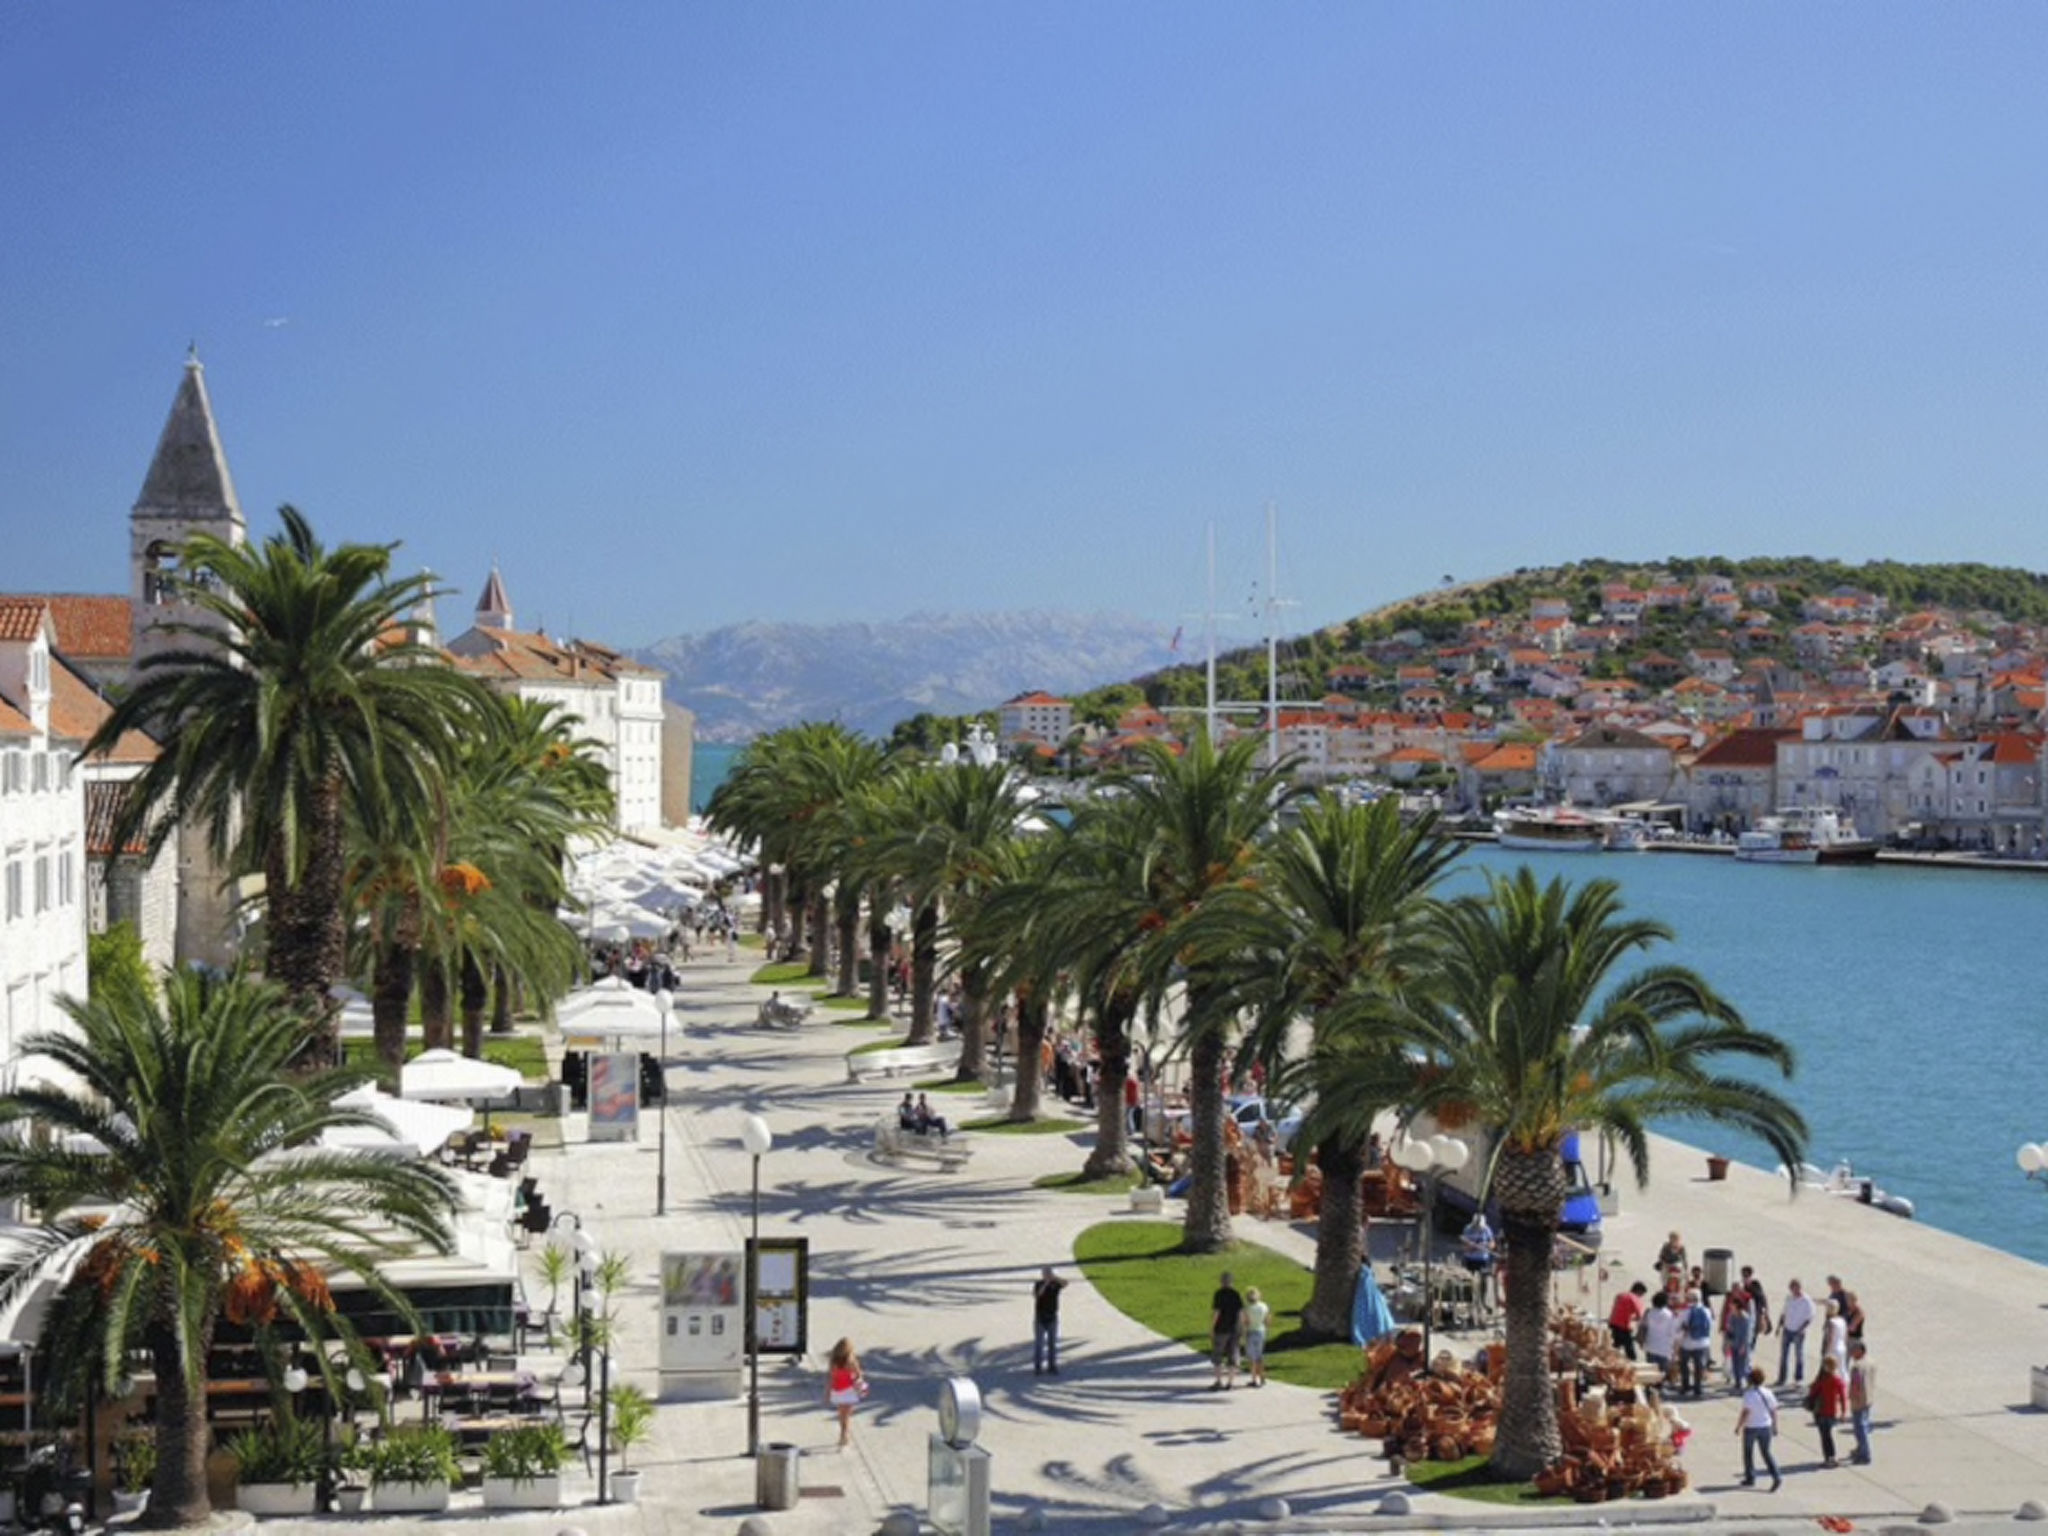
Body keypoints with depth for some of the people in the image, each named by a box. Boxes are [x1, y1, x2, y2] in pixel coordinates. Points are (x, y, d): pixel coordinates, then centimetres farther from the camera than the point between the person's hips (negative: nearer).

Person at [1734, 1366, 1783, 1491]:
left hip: (1751, 1428, -4)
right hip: (1765, 1427, 4)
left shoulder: (1749, 1394, -18)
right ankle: (1777, 1476, -6)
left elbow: (1745, 1412, -22)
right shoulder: (1767, 1393, -3)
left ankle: (1750, 1478, 23)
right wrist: (1775, 1426, 15)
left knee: (1748, 1453, 15)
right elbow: (1774, 1411, 3)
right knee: (1766, 1453, 11)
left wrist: (1738, 1427, -12)